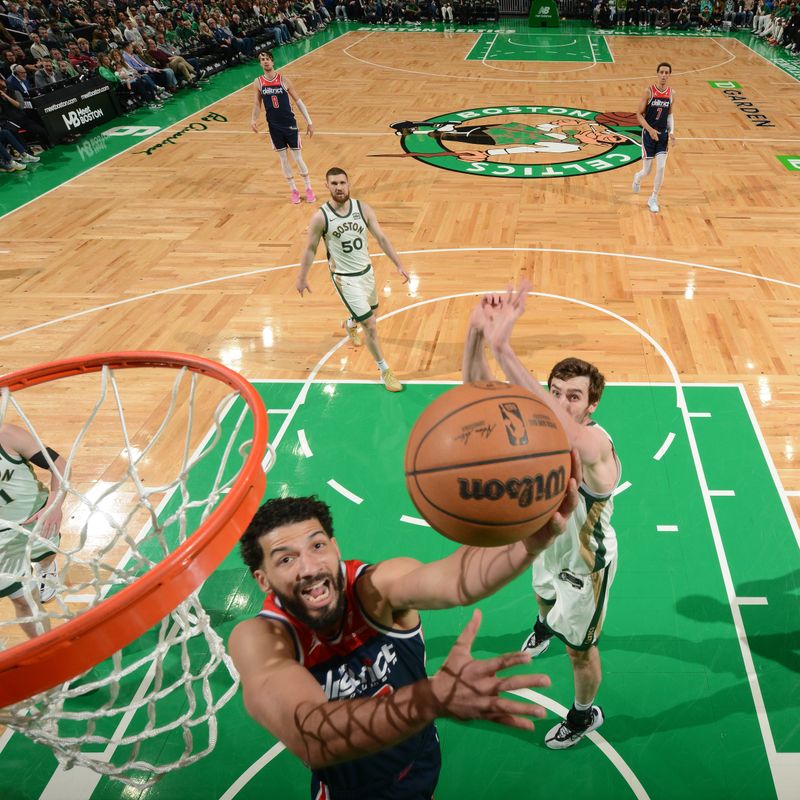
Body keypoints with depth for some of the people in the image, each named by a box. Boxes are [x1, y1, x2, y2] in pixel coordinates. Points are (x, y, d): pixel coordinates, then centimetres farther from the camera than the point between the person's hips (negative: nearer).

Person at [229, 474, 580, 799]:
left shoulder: (376, 587, -26)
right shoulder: (258, 640, -29)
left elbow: (457, 579, -47)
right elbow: (310, 738, -48)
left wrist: (532, 540, -68)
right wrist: (435, 698, -63)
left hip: (424, 770, 1)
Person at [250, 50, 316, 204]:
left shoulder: (283, 80, -7)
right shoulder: (258, 83, -2)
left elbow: (298, 101, -1)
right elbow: (257, 104, 7)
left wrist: (309, 122, -3)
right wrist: (254, 119, -13)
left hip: (289, 124, -2)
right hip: (274, 126, 2)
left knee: (298, 158, 2)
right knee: (283, 159, 9)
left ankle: (309, 189, 17)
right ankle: (294, 190, 22)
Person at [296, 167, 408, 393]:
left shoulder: (362, 209, -8)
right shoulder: (321, 217, -17)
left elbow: (382, 238, -2)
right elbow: (310, 249, -4)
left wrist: (399, 265, -5)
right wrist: (302, 277, 3)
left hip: (366, 271, 5)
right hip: (344, 278, -5)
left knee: (371, 311, 29)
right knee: (370, 325, -9)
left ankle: (349, 324, 64)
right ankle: (385, 371, 7)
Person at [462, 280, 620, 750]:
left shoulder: (595, 445, -42)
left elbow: (564, 432, -67)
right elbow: (478, 390, -30)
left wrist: (504, 350, -75)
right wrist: (477, 334, -52)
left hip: (586, 562, -6)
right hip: (549, 544, 6)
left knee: (580, 650, 18)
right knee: (544, 595, 38)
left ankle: (586, 714, 49)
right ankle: (546, 626, 75)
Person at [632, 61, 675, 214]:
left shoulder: (671, 93, 0)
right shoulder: (649, 91, -11)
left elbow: (670, 114, 12)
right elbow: (639, 114, -9)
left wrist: (671, 132, -3)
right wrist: (650, 129, -21)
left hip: (663, 134, 3)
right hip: (649, 133, -3)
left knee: (661, 168, -8)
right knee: (647, 170, 1)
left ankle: (653, 199, 8)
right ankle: (637, 178, 40)